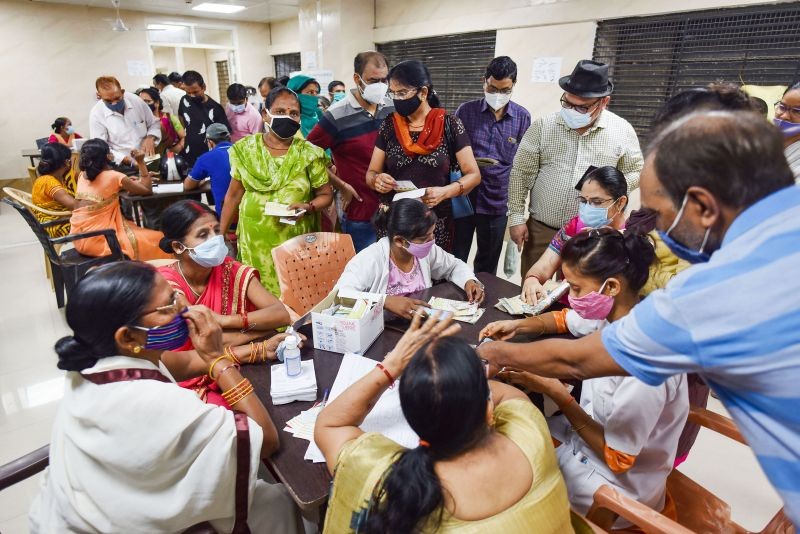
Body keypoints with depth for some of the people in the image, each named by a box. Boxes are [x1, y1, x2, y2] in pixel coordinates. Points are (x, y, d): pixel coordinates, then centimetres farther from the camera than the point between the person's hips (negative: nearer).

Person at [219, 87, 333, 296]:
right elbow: (233, 195, 8)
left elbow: (326, 195, 3)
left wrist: (308, 207, -17)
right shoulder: (245, 149, 2)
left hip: (295, 239, -1)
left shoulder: (309, 153, -3)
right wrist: (221, 233, 9)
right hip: (255, 239, 1)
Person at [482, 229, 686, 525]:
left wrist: (557, 393, -25)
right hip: (592, 433, 7)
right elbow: (564, 319, 11)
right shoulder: (611, 311, -12)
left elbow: (617, 458, -24)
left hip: (617, 481, -6)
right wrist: (518, 325, -6)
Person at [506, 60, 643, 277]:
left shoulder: (622, 131, -1)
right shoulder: (542, 126, -4)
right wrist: (516, 218, -4)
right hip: (540, 230, 0)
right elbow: (521, 173, 0)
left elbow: (635, 171, 11)